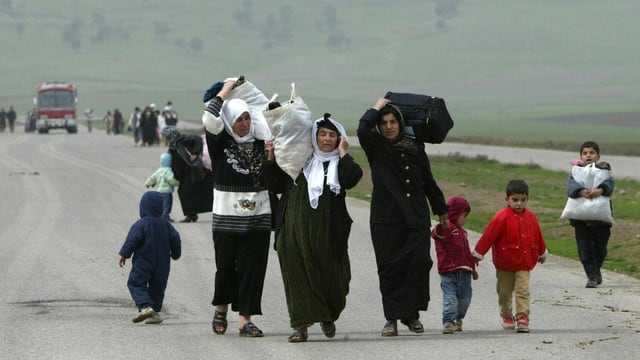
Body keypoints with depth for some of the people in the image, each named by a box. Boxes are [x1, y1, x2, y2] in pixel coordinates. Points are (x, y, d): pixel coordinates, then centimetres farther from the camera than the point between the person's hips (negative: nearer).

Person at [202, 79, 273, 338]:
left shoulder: (260, 143, 8)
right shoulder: (220, 142, 0)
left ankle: (245, 319, 2)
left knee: (252, 268, -2)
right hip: (227, 216, -2)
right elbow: (209, 119, -17)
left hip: (258, 217, 2)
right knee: (226, 267, 2)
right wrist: (225, 91, -6)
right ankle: (221, 309, 27)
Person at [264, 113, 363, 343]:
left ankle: (328, 316, 30)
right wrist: (272, 160, 4)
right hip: (295, 228, 1)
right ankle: (301, 325, -1)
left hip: (326, 231, -1)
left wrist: (343, 153, -7)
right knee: (297, 274, -3)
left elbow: (350, 179, -16)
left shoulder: (340, 164, 7)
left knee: (329, 274, 4)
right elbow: (276, 186, 15)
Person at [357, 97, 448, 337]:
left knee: (419, 262, -11)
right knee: (390, 267, -1)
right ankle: (391, 318, 6)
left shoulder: (415, 147, 11)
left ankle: (412, 314, -1)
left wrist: (440, 210, 23)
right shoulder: (376, 147, 4)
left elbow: (428, 182, 19)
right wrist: (377, 108, -4)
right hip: (386, 219, -1)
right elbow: (363, 130, -18)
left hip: (417, 217, 1)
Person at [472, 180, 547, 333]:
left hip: (524, 264, 2)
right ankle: (507, 316, 31)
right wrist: (478, 254, -11)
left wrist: (542, 253, 30)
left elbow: (538, 236, 18)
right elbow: (488, 236, -11)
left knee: (523, 291, -9)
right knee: (505, 292, 12)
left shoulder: (530, 217, 3)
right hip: (504, 263, -2)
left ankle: (523, 318, -12)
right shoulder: (502, 217, -12)